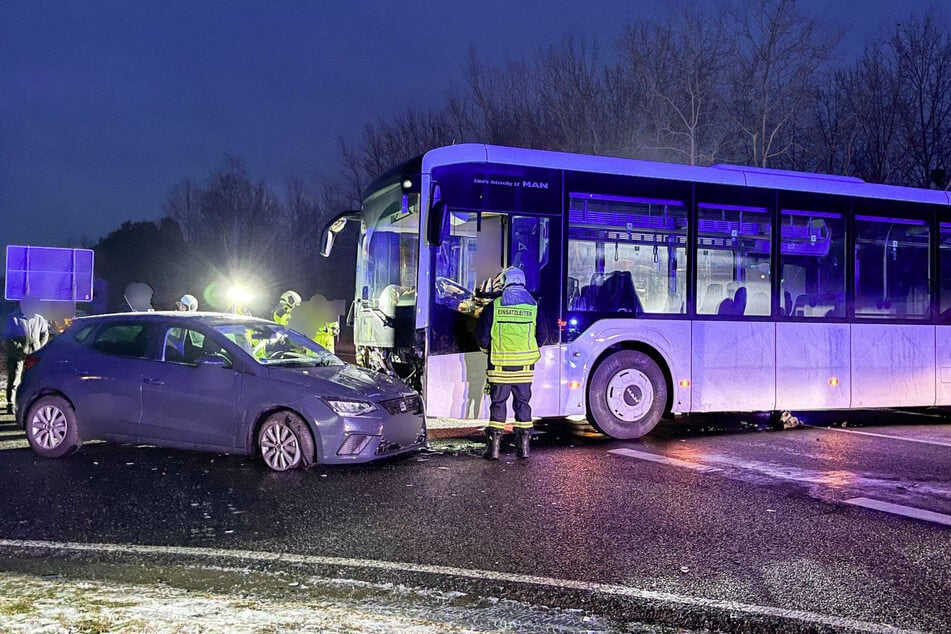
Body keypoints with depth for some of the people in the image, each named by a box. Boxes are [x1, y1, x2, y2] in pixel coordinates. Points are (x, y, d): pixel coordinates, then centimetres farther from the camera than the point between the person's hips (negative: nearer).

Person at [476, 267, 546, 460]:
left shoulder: (493, 307, -6)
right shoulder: (534, 307, 0)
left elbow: (483, 338, -3)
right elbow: (541, 336, 6)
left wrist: (491, 351, 18)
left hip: (500, 367, -2)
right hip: (525, 367, 2)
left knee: (498, 404, 7)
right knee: (523, 403, 13)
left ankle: (494, 447, 6)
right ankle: (524, 446, 15)